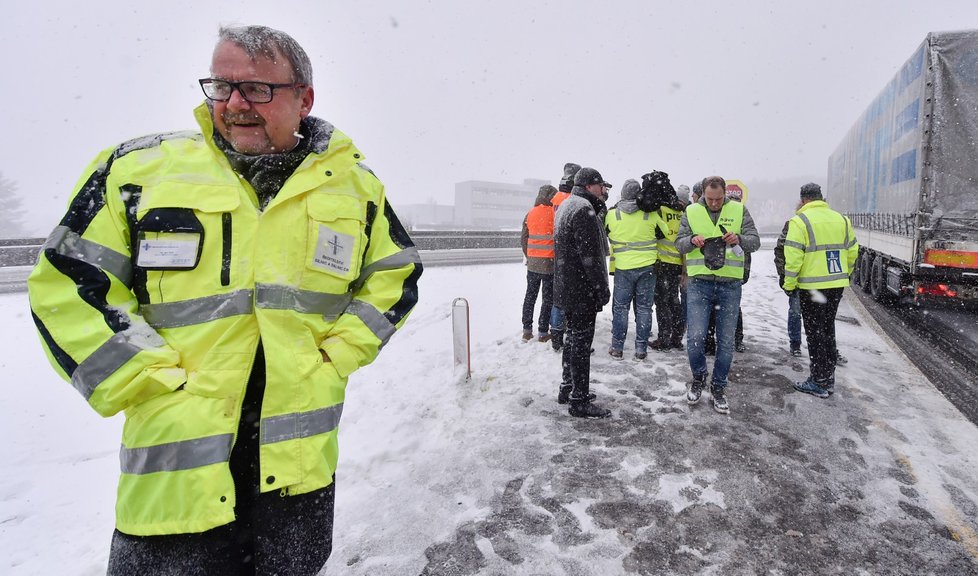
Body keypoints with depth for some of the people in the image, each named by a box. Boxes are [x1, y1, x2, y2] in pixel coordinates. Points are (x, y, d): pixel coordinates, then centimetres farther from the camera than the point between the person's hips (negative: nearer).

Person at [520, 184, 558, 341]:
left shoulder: (530, 214, 4)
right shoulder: (554, 212, -11)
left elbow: (523, 239, 10)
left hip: (532, 262, 5)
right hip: (549, 263, -5)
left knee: (530, 296, 14)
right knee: (548, 298, 5)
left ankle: (527, 330, 18)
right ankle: (543, 332, 7)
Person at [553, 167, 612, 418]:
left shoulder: (565, 206, 17)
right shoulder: (584, 209, -17)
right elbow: (590, 255, -22)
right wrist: (602, 288, -16)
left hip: (566, 288, 10)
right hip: (582, 291, -10)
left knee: (573, 337, 19)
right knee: (581, 342, -4)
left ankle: (567, 388, 29)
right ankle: (580, 400, 3)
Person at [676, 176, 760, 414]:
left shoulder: (739, 210, 3)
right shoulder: (691, 211, 4)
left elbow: (755, 241, 0)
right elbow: (679, 243, 3)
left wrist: (739, 239, -21)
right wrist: (692, 240, -19)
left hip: (730, 285, 1)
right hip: (699, 283, -1)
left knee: (726, 341, 8)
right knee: (695, 337, -8)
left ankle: (718, 387, 26)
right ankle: (699, 377, 21)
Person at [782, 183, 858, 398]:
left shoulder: (800, 221, -11)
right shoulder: (841, 219, 9)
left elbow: (793, 257, -16)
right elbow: (852, 252, 13)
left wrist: (789, 284, -7)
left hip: (811, 286, -6)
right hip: (837, 284, 6)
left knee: (815, 333, 2)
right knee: (829, 330, 17)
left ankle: (819, 382, 7)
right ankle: (829, 379, 24)